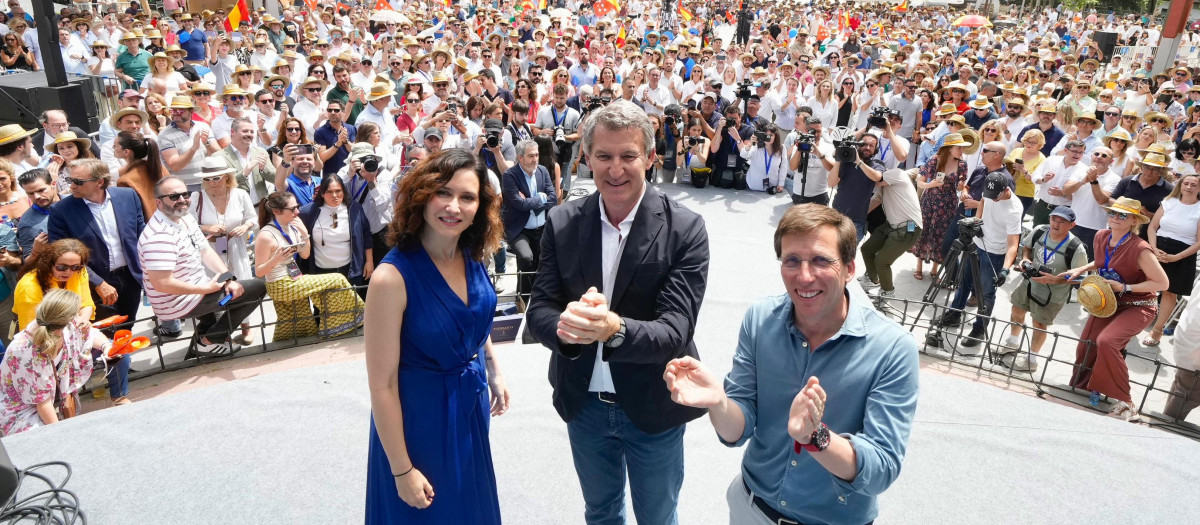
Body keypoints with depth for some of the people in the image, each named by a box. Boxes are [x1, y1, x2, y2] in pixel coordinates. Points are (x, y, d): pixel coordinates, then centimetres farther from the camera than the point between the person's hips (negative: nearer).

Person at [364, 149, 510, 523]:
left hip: (471, 407, 6)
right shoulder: (393, 277, -29)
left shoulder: (473, 258, -10)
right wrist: (402, 470, -18)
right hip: (419, 416, -6)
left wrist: (494, 374, 17)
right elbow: (382, 384, -23)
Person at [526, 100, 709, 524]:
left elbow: (675, 330, -22)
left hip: (652, 407, -2)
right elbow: (538, 310, -10)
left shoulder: (684, 229, -17)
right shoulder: (561, 222, -8)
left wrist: (613, 328, -42)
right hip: (582, 403, 3)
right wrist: (565, 324, -34)